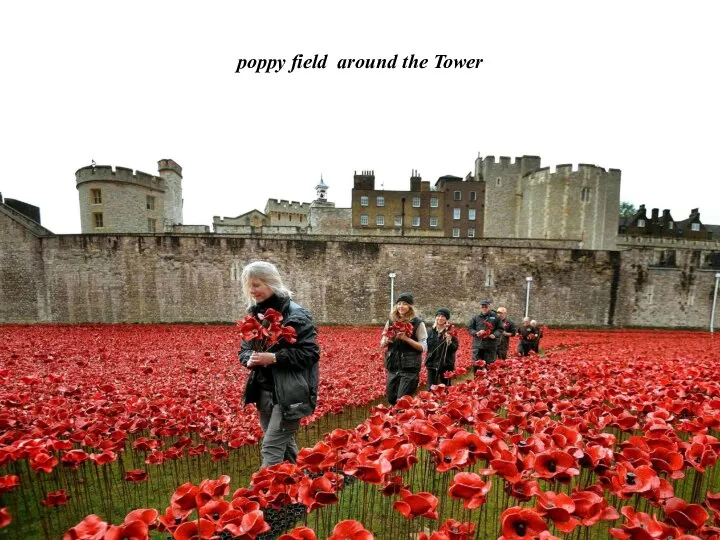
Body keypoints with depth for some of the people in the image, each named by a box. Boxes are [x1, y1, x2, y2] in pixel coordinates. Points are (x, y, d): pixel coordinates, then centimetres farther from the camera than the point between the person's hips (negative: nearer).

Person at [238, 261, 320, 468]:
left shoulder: (296, 315, -15)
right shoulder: (254, 313, 7)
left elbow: (310, 352, -17)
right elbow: (244, 349, 15)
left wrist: (274, 358, -24)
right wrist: (249, 359, -9)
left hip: (289, 394, -7)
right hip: (263, 392, 7)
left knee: (271, 448, -5)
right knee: (284, 445, 20)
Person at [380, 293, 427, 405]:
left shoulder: (418, 323, -7)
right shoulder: (390, 322, 6)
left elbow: (423, 348, -9)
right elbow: (382, 344, 12)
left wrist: (406, 338, -21)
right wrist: (386, 341, -11)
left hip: (410, 368, -5)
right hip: (393, 367, 5)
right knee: (391, 400, 13)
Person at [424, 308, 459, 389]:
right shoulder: (431, 331, 6)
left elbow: (455, 348, -9)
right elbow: (426, 346, 14)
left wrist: (449, 341, -25)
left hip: (446, 365, -3)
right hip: (432, 364, 3)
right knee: (430, 389, 7)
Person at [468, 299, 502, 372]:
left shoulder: (495, 317, 3)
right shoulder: (476, 317, 5)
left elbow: (500, 329, 5)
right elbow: (470, 328, 9)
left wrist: (494, 335, -14)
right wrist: (476, 333, -10)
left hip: (490, 345, -1)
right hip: (477, 345, 1)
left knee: (490, 365, 7)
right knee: (476, 364, 5)